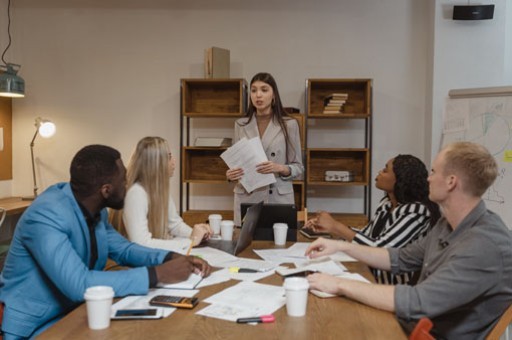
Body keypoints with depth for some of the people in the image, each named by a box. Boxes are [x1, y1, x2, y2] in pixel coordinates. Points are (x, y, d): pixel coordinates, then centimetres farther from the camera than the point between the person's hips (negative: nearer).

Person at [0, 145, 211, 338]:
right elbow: (79, 285, -33)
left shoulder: (95, 210, -1)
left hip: (75, 312, 7)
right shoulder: (47, 216, -26)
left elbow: (122, 249, 11)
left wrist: (171, 258, -7)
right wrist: (157, 274, -30)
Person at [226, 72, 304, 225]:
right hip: (246, 198, 2)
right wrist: (230, 175, -10)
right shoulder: (241, 125, 6)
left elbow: (298, 167, 1)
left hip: (279, 197, -2)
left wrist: (280, 168, -18)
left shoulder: (289, 124, -1)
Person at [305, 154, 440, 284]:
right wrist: (329, 228, -2)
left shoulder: (417, 211, -20)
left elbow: (381, 250, -24)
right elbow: (366, 235, 10)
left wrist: (336, 225, -18)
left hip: (396, 288, -6)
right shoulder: (387, 202, 3)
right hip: (373, 278, 6)